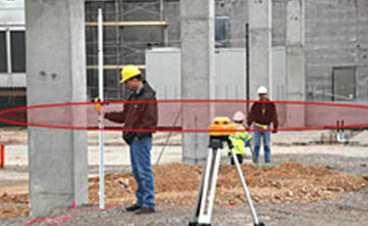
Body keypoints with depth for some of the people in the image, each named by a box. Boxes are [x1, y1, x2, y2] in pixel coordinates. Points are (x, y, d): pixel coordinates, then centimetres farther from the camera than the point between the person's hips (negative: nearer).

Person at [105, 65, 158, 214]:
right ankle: (141, 201, 23)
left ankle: (149, 204, -6)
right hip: (134, 139, 10)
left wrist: (135, 133, -22)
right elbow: (124, 116, 21)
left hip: (142, 139, -10)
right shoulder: (133, 96, 17)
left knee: (144, 171, -9)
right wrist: (105, 114, 13)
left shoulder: (148, 96, -12)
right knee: (137, 171, 14)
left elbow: (150, 121, -18)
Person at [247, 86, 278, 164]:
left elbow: (274, 117, 4)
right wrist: (248, 125, -11)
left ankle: (267, 160, 8)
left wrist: (275, 127, 2)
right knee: (257, 145, -1)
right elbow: (251, 115, -2)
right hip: (257, 128, 0)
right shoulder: (256, 105, 1)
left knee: (267, 145, 2)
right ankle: (255, 160, 5)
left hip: (266, 128, 0)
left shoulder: (271, 105, 2)